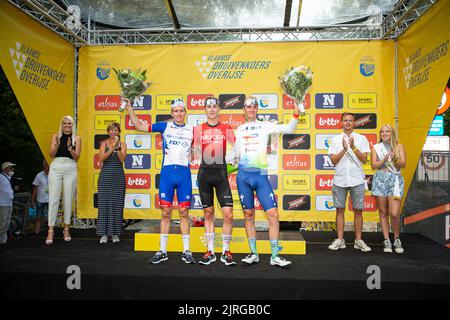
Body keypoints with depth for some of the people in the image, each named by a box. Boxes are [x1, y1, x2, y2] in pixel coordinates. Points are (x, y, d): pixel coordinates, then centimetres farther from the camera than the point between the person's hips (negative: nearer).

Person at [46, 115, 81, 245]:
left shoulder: (77, 138, 9)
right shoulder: (56, 136, 10)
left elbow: (76, 157, 2)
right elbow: (51, 154, 2)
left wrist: (70, 148, -15)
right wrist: (57, 145, -15)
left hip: (70, 168, 0)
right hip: (56, 167, 0)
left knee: (68, 199, 2)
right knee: (53, 198, -6)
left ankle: (66, 229, 11)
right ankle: (51, 230, -5)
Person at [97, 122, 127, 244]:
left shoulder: (122, 144, 7)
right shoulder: (104, 144, 7)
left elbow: (122, 159, -8)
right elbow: (101, 159, -7)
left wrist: (117, 147, -19)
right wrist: (111, 148, -18)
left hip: (119, 176, 0)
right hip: (106, 175, 0)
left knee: (117, 204, 0)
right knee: (104, 204, -3)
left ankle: (115, 233, 8)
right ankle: (104, 234, 2)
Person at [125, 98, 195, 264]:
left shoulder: (192, 129, 9)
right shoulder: (165, 126, 8)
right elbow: (140, 126, 8)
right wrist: (129, 109, 4)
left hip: (184, 173, 0)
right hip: (167, 172, 0)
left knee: (184, 213, 4)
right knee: (165, 212, 5)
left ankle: (186, 251, 13)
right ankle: (162, 251, 14)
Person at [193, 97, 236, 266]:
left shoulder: (226, 128, 6)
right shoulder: (198, 129, 8)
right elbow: (195, 149, 15)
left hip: (221, 172, -1)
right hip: (204, 173, 1)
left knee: (228, 213, -8)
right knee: (208, 213, 8)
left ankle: (226, 251, 7)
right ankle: (210, 251, 17)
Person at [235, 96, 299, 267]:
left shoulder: (265, 126, 7)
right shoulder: (239, 129, 15)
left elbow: (289, 128, -5)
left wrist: (296, 113, -17)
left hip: (261, 175, -2)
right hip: (243, 175, 2)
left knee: (273, 214, -9)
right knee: (248, 215, 7)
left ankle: (274, 256, -1)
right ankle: (253, 253, 17)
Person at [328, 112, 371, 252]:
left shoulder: (361, 139, 6)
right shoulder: (335, 140, 8)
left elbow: (364, 159, -2)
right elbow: (333, 160, 0)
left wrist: (353, 147, -15)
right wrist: (344, 149, -13)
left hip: (357, 180, -1)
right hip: (339, 179, 1)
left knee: (358, 210, 3)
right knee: (340, 210, 4)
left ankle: (358, 240, 12)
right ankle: (340, 240, 12)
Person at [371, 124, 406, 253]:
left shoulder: (399, 146, 10)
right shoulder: (376, 147, 11)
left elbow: (403, 164, 1)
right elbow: (373, 165, 1)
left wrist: (395, 159, -18)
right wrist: (384, 160, -15)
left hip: (395, 180, -1)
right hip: (380, 180, 1)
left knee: (394, 213, -10)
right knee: (383, 212, 3)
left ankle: (397, 239, 11)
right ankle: (387, 241, 10)